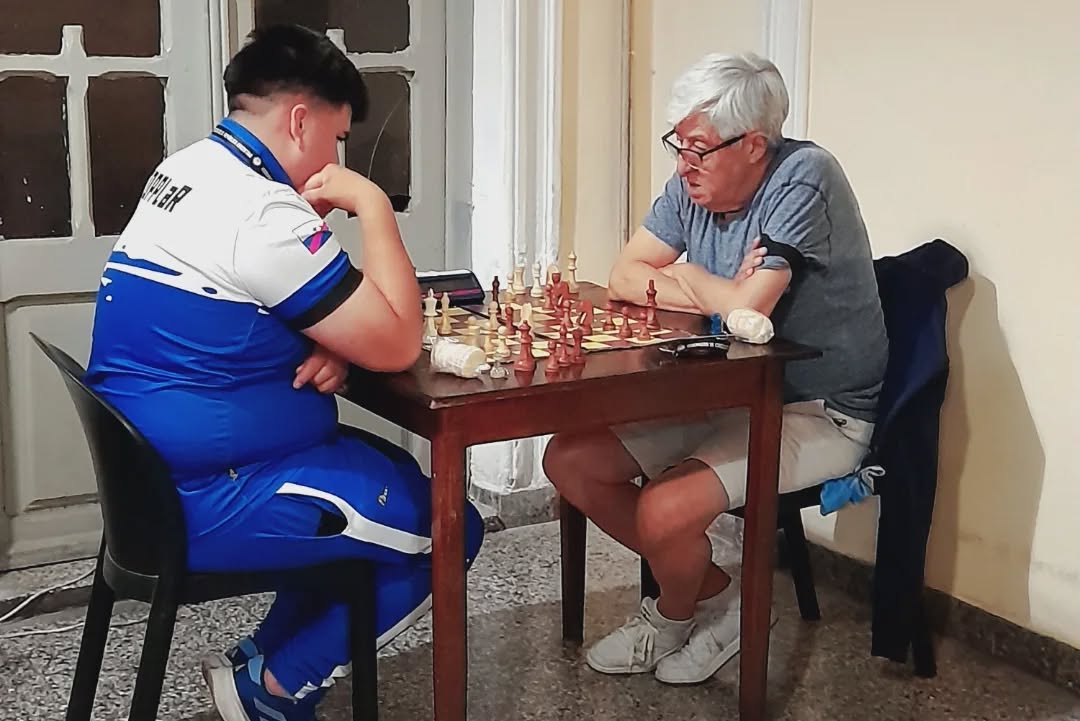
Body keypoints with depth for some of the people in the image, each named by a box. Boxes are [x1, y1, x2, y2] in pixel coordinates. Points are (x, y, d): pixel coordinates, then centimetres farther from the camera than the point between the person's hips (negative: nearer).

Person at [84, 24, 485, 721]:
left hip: (151, 470, 10)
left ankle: (264, 656, 22)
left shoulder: (186, 170, 9)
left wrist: (331, 344, -4)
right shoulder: (262, 211, -23)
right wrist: (372, 202, -11)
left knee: (398, 472, 21)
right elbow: (397, 346, -18)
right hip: (199, 504, -10)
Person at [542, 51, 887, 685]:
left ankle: (673, 617, 12)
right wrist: (717, 294, -13)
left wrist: (687, 278, -8)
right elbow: (625, 277, 3)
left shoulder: (804, 178, -21)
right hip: (727, 393, 8)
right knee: (569, 461, -1)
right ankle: (709, 588, 12)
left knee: (664, 511, -26)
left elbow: (748, 309, -28)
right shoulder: (694, 184, 1)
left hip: (819, 414, -8)